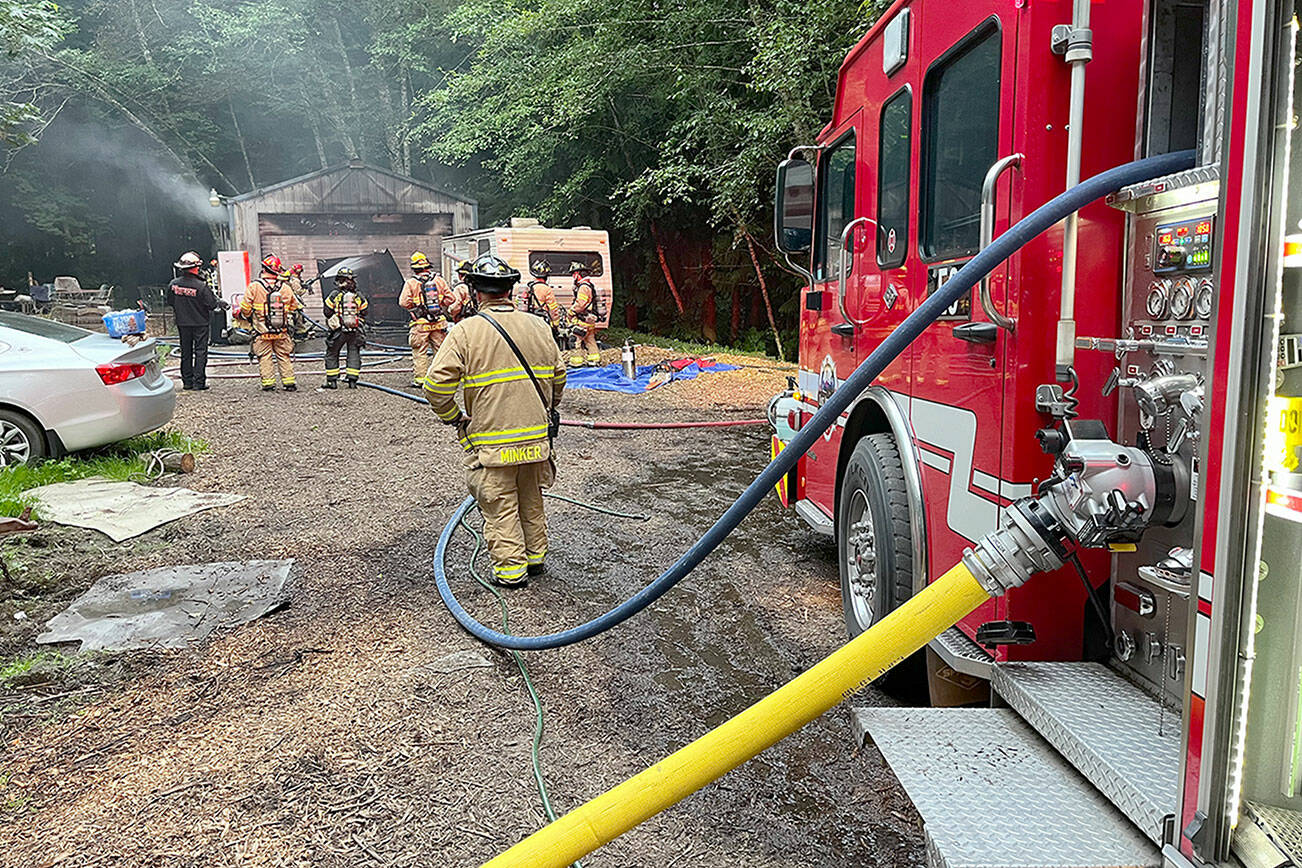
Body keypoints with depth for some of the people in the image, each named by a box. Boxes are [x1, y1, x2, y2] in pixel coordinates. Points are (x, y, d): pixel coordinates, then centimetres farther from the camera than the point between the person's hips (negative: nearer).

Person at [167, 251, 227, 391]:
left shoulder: (173, 284, -6)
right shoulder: (201, 286, -21)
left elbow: (170, 303, 7)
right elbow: (212, 304, -14)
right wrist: (222, 303, 7)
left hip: (182, 323, 4)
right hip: (200, 323, -4)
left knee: (186, 352, 14)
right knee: (200, 351, 2)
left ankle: (187, 381, 17)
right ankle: (199, 382, 0)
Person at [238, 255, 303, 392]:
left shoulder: (254, 287, -9)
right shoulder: (286, 288, -1)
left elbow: (245, 308, -4)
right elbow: (295, 307, 13)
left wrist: (244, 315, 18)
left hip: (262, 333, -2)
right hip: (282, 332, 2)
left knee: (265, 357, 6)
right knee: (284, 356, 11)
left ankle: (268, 384, 5)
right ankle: (289, 383, 12)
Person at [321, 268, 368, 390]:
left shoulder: (335, 296, -6)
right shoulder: (359, 297, 1)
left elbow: (327, 312, 2)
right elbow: (363, 314, 9)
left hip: (338, 331, -2)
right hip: (355, 332, 2)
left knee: (331, 354, 12)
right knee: (354, 354, 10)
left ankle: (332, 381, 12)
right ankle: (352, 380, 6)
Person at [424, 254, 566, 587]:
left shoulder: (465, 331, -12)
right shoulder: (538, 327, 2)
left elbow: (436, 385, -15)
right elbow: (558, 374, 13)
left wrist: (454, 417, 1)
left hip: (491, 441, -4)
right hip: (536, 436, 5)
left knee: (499, 505, 8)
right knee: (531, 499, 20)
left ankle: (510, 569, 15)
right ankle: (535, 556, 33)